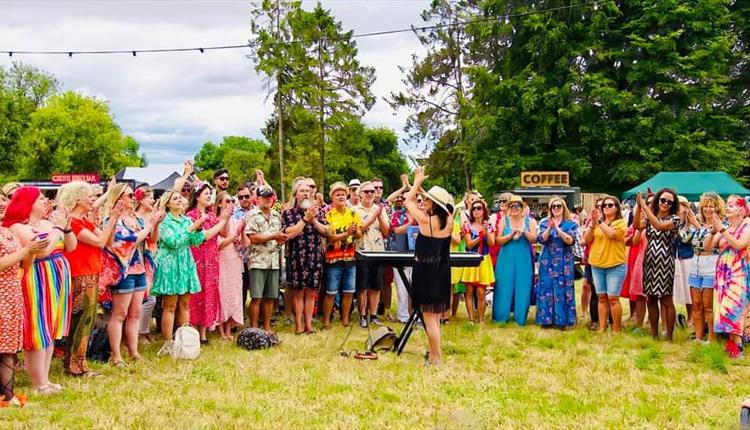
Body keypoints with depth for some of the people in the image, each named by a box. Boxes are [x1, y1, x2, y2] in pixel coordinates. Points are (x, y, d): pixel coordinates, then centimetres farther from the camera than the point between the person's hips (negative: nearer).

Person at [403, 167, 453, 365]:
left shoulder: (426, 219, -16)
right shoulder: (449, 221, -3)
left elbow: (408, 201, 0)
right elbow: (434, 202, 18)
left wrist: (418, 181, 10)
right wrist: (420, 187, 18)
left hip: (425, 271, -6)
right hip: (442, 272, 6)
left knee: (429, 316, -1)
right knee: (436, 315, 17)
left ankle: (437, 358, 0)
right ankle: (434, 352, 25)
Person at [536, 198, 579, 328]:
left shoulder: (571, 224, 3)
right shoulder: (545, 223, 8)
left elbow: (571, 241, -11)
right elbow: (541, 239, -6)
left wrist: (558, 229, -20)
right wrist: (549, 228, -20)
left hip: (564, 262, -1)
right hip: (547, 261, 1)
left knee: (562, 290, -2)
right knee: (546, 289, 1)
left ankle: (562, 320, 4)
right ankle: (546, 319, 9)